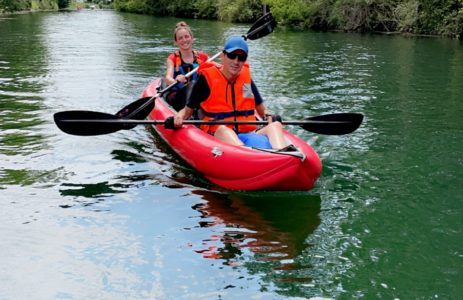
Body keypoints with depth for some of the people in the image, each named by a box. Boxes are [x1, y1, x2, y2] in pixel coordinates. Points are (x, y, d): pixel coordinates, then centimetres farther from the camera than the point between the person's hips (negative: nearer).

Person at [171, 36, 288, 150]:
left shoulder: (246, 77, 15)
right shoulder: (207, 78, 4)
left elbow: (261, 109, 24)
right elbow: (188, 110, 7)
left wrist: (268, 116, 1)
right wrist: (179, 117, -15)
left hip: (249, 134, 4)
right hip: (218, 136, -4)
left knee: (275, 126, -22)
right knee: (222, 129, -37)